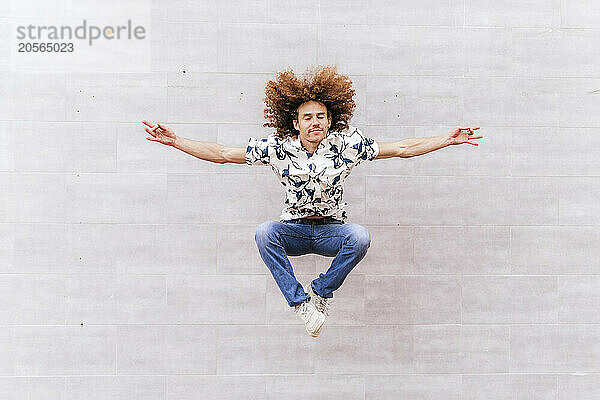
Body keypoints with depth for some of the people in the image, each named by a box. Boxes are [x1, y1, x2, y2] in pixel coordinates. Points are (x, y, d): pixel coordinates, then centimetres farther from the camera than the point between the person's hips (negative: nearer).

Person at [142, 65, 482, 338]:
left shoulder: (346, 145, -7)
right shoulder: (279, 148, -7)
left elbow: (403, 148, -4)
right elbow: (223, 154, -7)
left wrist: (449, 139, -11)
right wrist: (175, 141, -15)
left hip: (332, 231, 0)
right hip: (294, 231, 0)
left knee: (361, 236, -32)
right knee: (264, 232, -31)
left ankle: (322, 293, -8)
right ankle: (301, 303, -20)